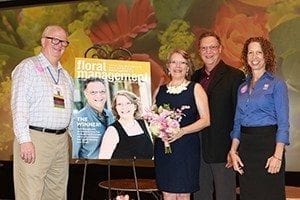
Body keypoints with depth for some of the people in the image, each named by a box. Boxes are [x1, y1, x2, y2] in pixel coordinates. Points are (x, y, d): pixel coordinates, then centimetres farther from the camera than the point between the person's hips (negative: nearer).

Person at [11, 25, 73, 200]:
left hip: (61, 140, 7)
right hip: (34, 139, -6)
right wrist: (24, 140, -19)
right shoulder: (28, 66, -1)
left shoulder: (66, 75, 20)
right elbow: (19, 104, -10)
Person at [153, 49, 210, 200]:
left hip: (187, 149, -3)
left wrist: (182, 131, -16)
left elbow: (205, 120, -4)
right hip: (162, 148, 3)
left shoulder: (195, 88, 3)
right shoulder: (160, 90, 12)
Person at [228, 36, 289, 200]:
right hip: (245, 146, 5)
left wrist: (278, 155, -17)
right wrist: (233, 151, 2)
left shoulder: (277, 84, -3)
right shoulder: (243, 88, 13)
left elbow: (283, 123, -9)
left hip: (268, 143, -5)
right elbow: (237, 123, 13)